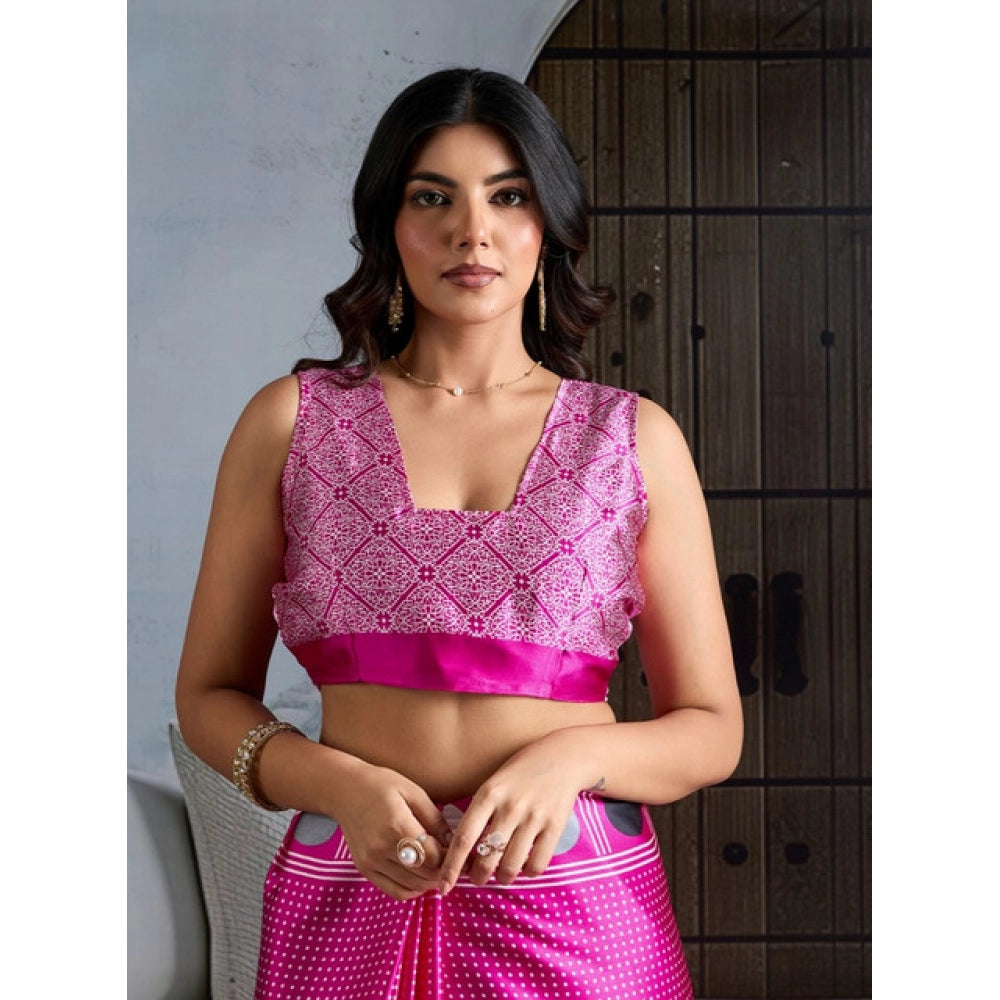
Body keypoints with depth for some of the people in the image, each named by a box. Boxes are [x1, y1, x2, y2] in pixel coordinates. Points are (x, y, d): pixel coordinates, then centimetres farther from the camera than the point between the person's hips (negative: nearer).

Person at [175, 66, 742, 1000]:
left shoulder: (636, 438, 1)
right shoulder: (290, 421, 1)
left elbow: (712, 728, 4)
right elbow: (209, 693, 5)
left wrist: (570, 758, -15)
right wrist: (342, 784, -13)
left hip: (583, 920, 0)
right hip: (355, 905, 0)